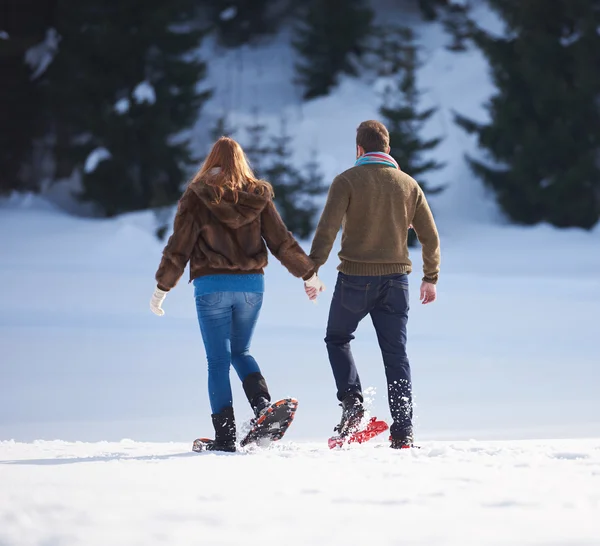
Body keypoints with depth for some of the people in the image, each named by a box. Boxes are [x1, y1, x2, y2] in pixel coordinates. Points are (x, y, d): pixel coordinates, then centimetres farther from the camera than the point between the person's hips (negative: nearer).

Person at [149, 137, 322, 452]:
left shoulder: (197, 196, -3)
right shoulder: (258, 196, 4)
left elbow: (179, 247, -4)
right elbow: (281, 241, 5)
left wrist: (162, 287, 6)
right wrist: (308, 273, 17)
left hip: (212, 285, -3)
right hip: (252, 284, 3)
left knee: (218, 360, 1)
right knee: (240, 352, 20)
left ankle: (225, 434, -5)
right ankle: (262, 403, -6)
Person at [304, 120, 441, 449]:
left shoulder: (348, 181, -5)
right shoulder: (408, 184, 7)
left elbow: (327, 229, -14)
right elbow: (430, 236, 9)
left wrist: (311, 271, -11)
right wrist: (430, 278, 19)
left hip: (356, 277, -3)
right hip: (396, 279, 3)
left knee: (337, 339, 18)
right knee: (395, 354, 7)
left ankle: (352, 403, -1)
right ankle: (403, 432, 2)